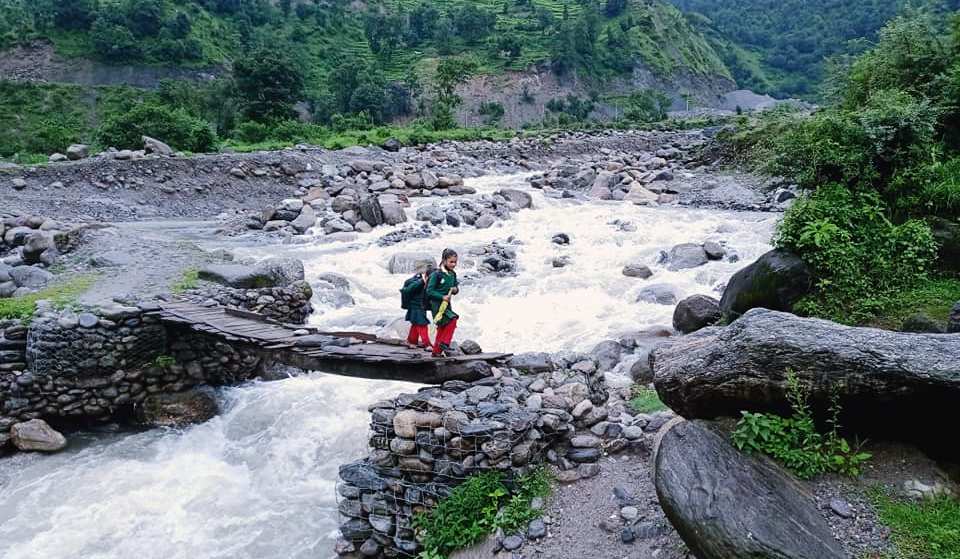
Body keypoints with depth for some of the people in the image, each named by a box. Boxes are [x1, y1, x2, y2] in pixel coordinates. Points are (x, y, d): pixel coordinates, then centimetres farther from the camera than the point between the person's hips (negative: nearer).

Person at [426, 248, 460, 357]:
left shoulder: (453, 274, 5)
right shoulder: (437, 274, -15)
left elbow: (456, 286, 18)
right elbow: (429, 291, -15)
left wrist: (456, 289, -6)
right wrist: (442, 297, -23)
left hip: (447, 304, 7)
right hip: (437, 304, -7)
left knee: (442, 328, 11)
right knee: (452, 319, -25)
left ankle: (436, 351, 22)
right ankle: (444, 343, -14)